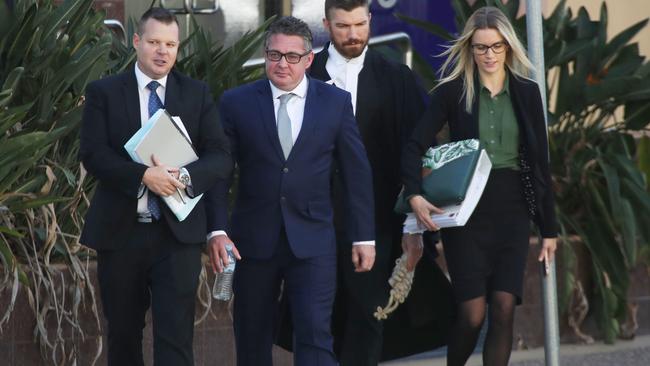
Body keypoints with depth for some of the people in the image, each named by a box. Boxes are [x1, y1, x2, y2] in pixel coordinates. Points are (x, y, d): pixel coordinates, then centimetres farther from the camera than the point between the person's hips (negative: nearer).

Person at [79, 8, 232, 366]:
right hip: (120, 231, 1)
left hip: (177, 232, 0)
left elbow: (221, 157, 0)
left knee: (176, 336, -9)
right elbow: (92, 154, -8)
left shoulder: (197, 94, 6)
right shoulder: (103, 92, 3)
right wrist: (144, 175, -23)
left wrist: (185, 175, -21)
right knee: (123, 334, 12)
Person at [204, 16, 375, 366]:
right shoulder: (236, 103, 1)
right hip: (253, 240, 1)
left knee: (315, 336, -11)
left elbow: (357, 172, 5)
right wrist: (217, 230, -8)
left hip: (312, 240, -1)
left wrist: (364, 236, 4)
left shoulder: (336, 102, 2)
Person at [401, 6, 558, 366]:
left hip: (512, 210, 2)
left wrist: (549, 227, 9)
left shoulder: (526, 92, 7)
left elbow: (540, 161, 9)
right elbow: (415, 146, -5)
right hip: (467, 210, -2)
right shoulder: (452, 91, -1)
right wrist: (415, 195, -22)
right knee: (473, 313, -6)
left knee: (504, 309, -6)